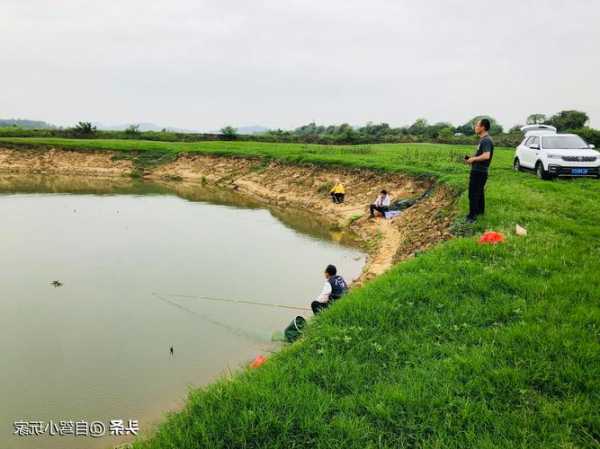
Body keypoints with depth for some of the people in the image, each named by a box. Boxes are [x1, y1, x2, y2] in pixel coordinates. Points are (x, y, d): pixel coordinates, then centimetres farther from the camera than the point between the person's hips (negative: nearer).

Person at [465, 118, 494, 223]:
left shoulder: (486, 140, -20)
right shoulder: (484, 139, 12)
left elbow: (486, 155, -33)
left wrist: (473, 159, -20)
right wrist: (472, 159, 10)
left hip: (478, 172, -10)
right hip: (480, 171, 10)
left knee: (473, 194, -6)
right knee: (479, 192, 21)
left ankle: (472, 216, -3)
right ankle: (480, 210, 33)